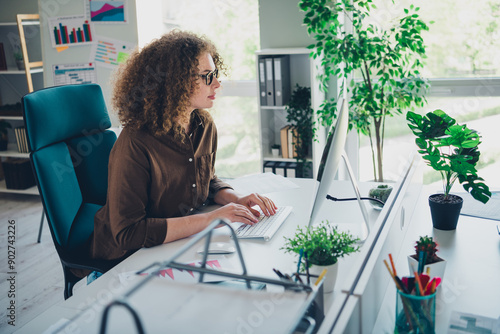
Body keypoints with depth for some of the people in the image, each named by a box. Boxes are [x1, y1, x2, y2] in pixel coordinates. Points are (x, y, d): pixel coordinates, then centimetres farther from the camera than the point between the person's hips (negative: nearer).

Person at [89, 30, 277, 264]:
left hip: (183, 245, 7)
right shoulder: (134, 144, -25)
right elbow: (128, 233, -28)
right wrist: (210, 219, -28)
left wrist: (236, 200, -5)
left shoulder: (204, 126, -1)